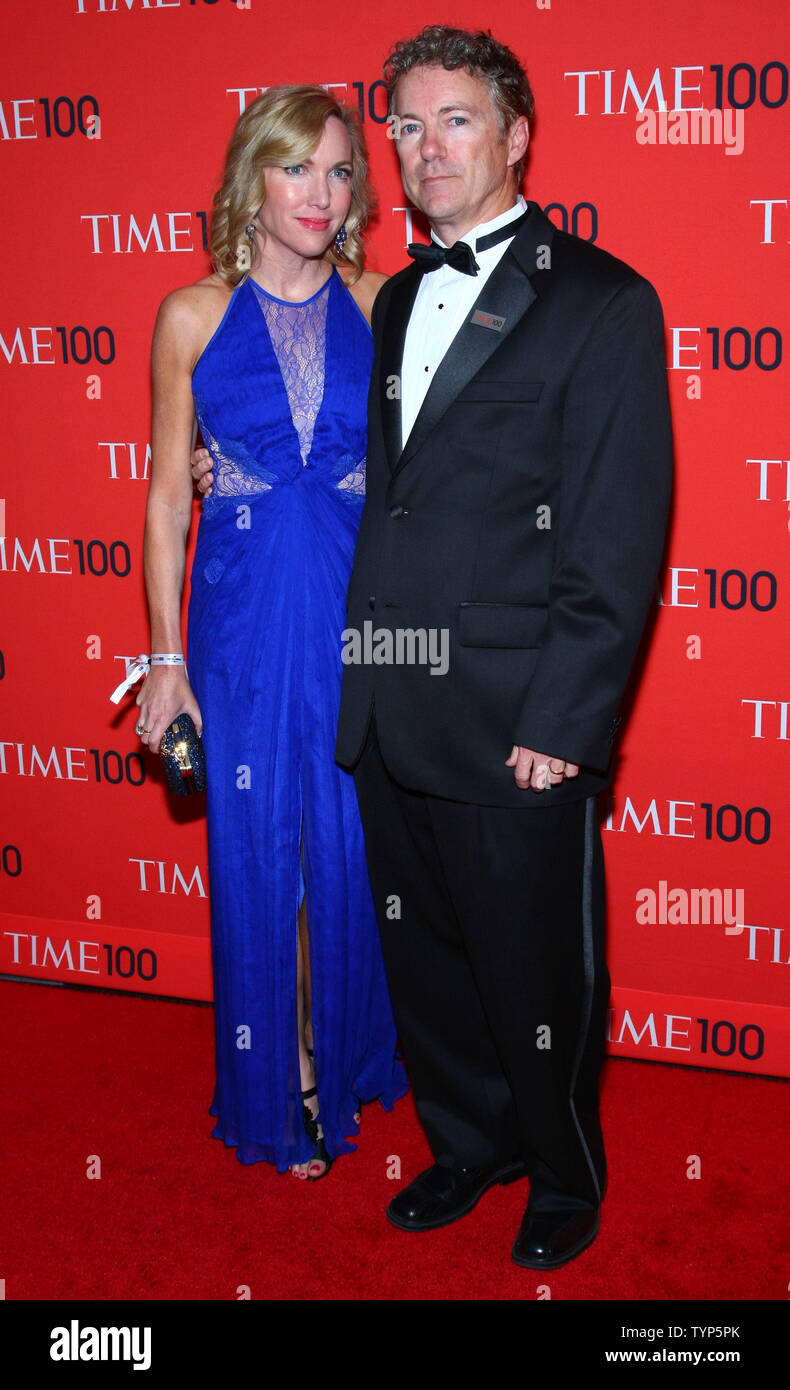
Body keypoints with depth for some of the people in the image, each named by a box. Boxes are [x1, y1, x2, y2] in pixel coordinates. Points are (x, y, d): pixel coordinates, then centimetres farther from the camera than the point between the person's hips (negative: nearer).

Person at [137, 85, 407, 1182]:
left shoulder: (379, 307, 2)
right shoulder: (194, 317, 0)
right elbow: (168, 495, 3)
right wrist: (165, 658, 0)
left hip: (361, 613, 1)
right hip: (244, 618, 0)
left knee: (353, 846, 10)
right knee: (261, 854, 9)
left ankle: (348, 1059, 34)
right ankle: (283, 1087, 28)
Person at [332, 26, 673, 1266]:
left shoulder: (603, 302, -6)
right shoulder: (397, 302, 15)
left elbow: (618, 541, -11)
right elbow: (384, 500, 15)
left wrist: (561, 723, -16)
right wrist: (362, 671, 6)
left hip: (514, 721, -6)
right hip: (386, 713, 6)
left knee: (535, 970, 8)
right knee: (425, 957, 18)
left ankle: (566, 1179, 33)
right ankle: (468, 1147, 41)